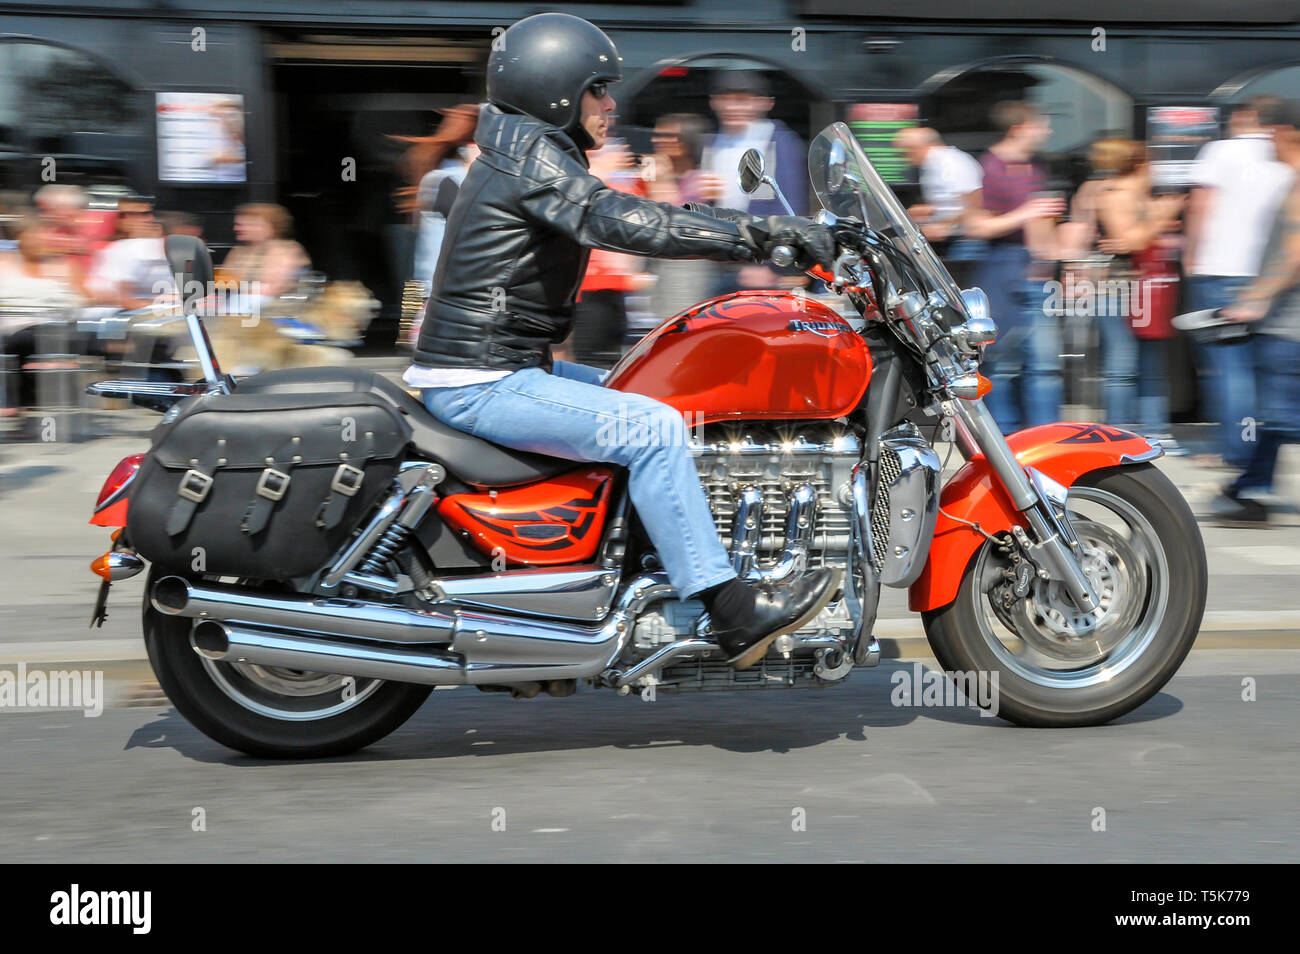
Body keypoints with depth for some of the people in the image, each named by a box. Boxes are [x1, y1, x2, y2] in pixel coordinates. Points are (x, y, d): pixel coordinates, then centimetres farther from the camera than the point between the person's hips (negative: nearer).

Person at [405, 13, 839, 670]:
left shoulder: (528, 150, 17)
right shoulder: (529, 152, -13)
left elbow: (631, 217, 15)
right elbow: (624, 223, -25)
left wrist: (761, 230, 7)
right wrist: (761, 234, -23)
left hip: (501, 369, 11)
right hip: (479, 385, -11)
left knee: (641, 398, 19)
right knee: (653, 427, -21)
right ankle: (733, 615, -20)